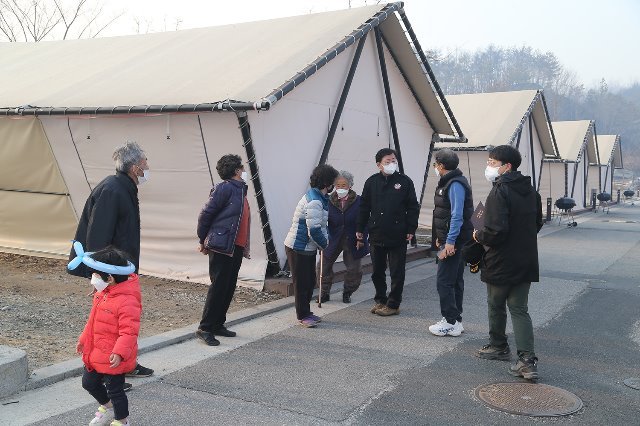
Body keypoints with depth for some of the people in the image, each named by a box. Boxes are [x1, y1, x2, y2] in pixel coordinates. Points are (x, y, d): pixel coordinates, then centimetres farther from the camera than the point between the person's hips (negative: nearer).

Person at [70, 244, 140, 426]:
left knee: (114, 390, 7)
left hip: (113, 359, -9)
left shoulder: (127, 301, -28)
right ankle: (107, 408, 48)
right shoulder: (102, 293, 3)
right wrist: (84, 339, 23)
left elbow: (129, 331, -31)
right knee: (89, 383, 24)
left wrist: (120, 352, -40)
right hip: (95, 354, 10)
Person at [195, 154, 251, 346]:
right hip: (222, 247, -8)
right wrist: (204, 241, -2)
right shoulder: (224, 188, -11)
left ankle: (218, 324, 22)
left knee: (229, 288, 12)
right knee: (218, 287, -6)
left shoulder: (240, 190, 16)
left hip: (236, 248, 9)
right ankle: (205, 328, 2)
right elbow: (205, 215, -11)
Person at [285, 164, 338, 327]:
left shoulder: (320, 198, 9)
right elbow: (314, 230, -27)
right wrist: (325, 244, -10)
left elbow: (321, 225, 17)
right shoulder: (314, 201, -25)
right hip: (298, 248, -10)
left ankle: (306, 313, 27)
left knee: (310, 281, 16)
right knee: (302, 283, 1)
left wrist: (325, 241, 3)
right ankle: (303, 316, 12)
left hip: (308, 247, 10)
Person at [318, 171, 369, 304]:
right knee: (324, 266, 3)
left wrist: (362, 239, -10)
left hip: (352, 242, -1)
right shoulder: (329, 202, -6)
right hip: (333, 241, 1)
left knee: (354, 270, 6)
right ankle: (325, 293, 20)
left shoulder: (358, 201, -10)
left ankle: (347, 293, 28)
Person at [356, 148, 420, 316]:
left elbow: (413, 207, 0)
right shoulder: (372, 182, 5)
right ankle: (380, 300, 27)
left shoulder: (405, 181, -1)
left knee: (397, 272, 3)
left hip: (398, 236, -3)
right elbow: (364, 207, 10)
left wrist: (411, 229, -6)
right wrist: (359, 228, 7)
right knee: (377, 271, 12)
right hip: (376, 235, 3)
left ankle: (393, 304, 13)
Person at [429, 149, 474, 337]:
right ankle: (455, 320, 23)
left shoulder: (455, 185, -18)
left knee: (444, 281, -7)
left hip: (453, 241, -11)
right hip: (450, 240, 11)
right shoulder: (448, 182, 15)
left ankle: (451, 323, -1)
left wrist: (450, 241, -26)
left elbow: (457, 216, -24)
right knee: (455, 280, 14)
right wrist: (440, 238, 21)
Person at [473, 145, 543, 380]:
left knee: (496, 306, 15)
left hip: (501, 263, -7)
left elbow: (496, 231, -26)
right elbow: (537, 223, 18)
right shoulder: (530, 191, 7)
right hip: (526, 262, 7)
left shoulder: (499, 192, -19)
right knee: (520, 309, 8)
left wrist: (479, 235, -7)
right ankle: (528, 360, -1)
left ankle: (499, 347, 32)